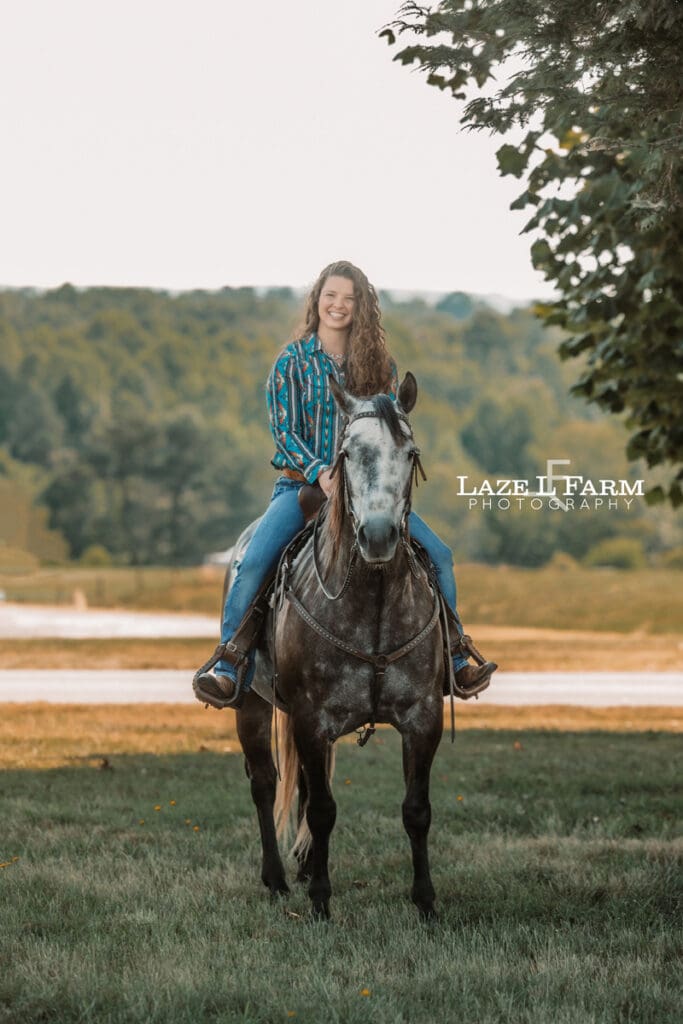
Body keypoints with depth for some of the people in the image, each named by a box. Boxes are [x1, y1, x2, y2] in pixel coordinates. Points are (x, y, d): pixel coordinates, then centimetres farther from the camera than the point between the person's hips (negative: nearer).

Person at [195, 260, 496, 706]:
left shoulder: (380, 363, 9)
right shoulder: (293, 361, 1)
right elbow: (284, 430, -5)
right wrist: (321, 473, -21)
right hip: (302, 484, -2)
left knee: (438, 554, -12)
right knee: (252, 563, -25)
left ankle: (453, 659, 1)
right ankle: (230, 668, -16)